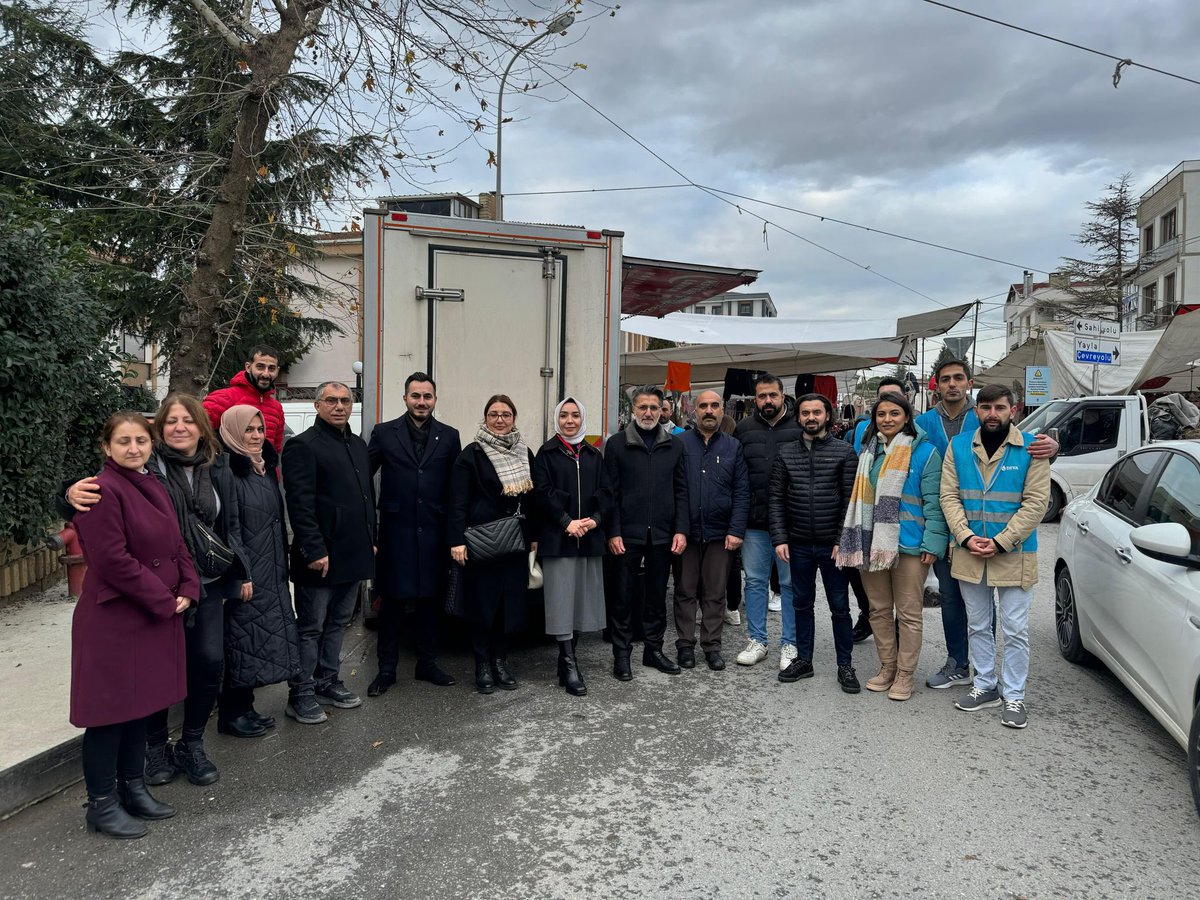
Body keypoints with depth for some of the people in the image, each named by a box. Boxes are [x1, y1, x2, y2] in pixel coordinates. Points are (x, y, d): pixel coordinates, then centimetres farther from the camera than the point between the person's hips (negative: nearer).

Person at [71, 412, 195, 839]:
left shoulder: (153, 486, 11)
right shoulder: (103, 491, -16)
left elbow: (176, 544, 13)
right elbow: (112, 560, -21)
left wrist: (187, 590, -1)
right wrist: (164, 599, -15)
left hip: (157, 616, 8)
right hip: (114, 619, -8)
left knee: (140, 703, 17)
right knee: (111, 709, 3)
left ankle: (133, 788, 30)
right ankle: (101, 804, 16)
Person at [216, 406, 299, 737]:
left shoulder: (266, 467, 11)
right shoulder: (228, 471, -13)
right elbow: (230, 527, -17)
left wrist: (282, 566, 15)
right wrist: (241, 574, -18)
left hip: (271, 572, 8)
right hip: (246, 572, -8)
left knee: (261, 637, 12)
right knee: (242, 638, 0)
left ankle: (244, 707, 24)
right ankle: (230, 714, 13)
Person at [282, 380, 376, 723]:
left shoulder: (358, 444, 15)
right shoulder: (302, 446, -10)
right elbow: (300, 504, -16)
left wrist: (371, 539, 14)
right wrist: (314, 550, -20)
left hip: (354, 554, 8)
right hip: (320, 556, -7)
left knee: (338, 623, 16)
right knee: (311, 627, 3)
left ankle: (327, 682, 29)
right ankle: (301, 694, 13)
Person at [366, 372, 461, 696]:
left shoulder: (449, 436, 6)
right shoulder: (384, 433, 2)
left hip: (434, 532, 2)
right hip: (396, 531, -2)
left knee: (431, 599, 11)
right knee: (391, 601, 6)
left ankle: (427, 664, 25)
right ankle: (386, 669, 17)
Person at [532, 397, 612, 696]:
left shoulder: (594, 456, 14)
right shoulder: (546, 453, 3)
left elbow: (606, 493, 9)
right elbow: (543, 492, -6)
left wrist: (595, 519, -9)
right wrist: (568, 522, -15)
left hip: (590, 537, 4)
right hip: (558, 537, -4)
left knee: (582, 596, 6)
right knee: (561, 598, -5)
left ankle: (567, 656, 18)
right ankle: (569, 666, -3)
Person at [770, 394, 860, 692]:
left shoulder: (844, 452, -3)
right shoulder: (786, 453, 5)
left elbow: (850, 500, -5)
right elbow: (776, 498, 4)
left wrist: (843, 541, -11)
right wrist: (779, 538, -4)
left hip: (833, 545, -2)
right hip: (798, 545, 3)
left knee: (840, 606, 7)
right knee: (802, 604, 14)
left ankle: (845, 665, 19)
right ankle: (803, 660, 26)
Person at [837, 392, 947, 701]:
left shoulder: (925, 452, -6)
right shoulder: (869, 451, 11)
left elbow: (933, 502, -10)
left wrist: (932, 544, -16)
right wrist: (850, 538, 12)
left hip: (909, 545, -5)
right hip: (871, 543, 6)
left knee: (908, 612, 4)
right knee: (879, 609, 14)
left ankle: (905, 674, 15)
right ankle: (887, 667, 27)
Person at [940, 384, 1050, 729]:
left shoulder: (1031, 448, -6)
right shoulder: (958, 446, 2)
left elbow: (1036, 502, -11)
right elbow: (949, 496, 0)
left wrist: (999, 543, -16)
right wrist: (966, 537, -13)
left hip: (1014, 554, -3)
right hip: (969, 553, 3)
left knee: (1016, 630, 4)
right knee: (978, 626, 15)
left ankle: (1013, 695, 18)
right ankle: (986, 686, 30)